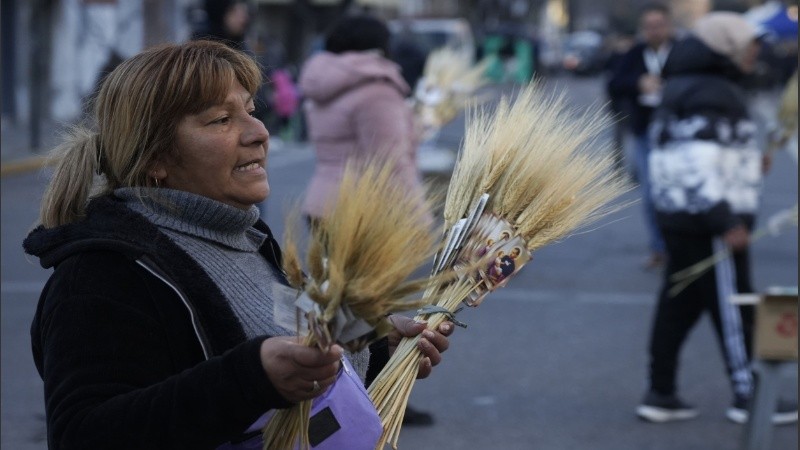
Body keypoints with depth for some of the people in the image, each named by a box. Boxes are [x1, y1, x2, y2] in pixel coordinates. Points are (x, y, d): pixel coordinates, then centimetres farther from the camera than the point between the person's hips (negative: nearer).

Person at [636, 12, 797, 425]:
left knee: (678, 305, 12)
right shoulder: (712, 95, -17)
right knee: (731, 308, -1)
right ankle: (747, 395, 8)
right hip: (708, 222, -10)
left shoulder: (684, 88, 15)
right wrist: (725, 221, -24)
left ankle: (661, 393, 15)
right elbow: (699, 164, -24)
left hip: (678, 216, 10)